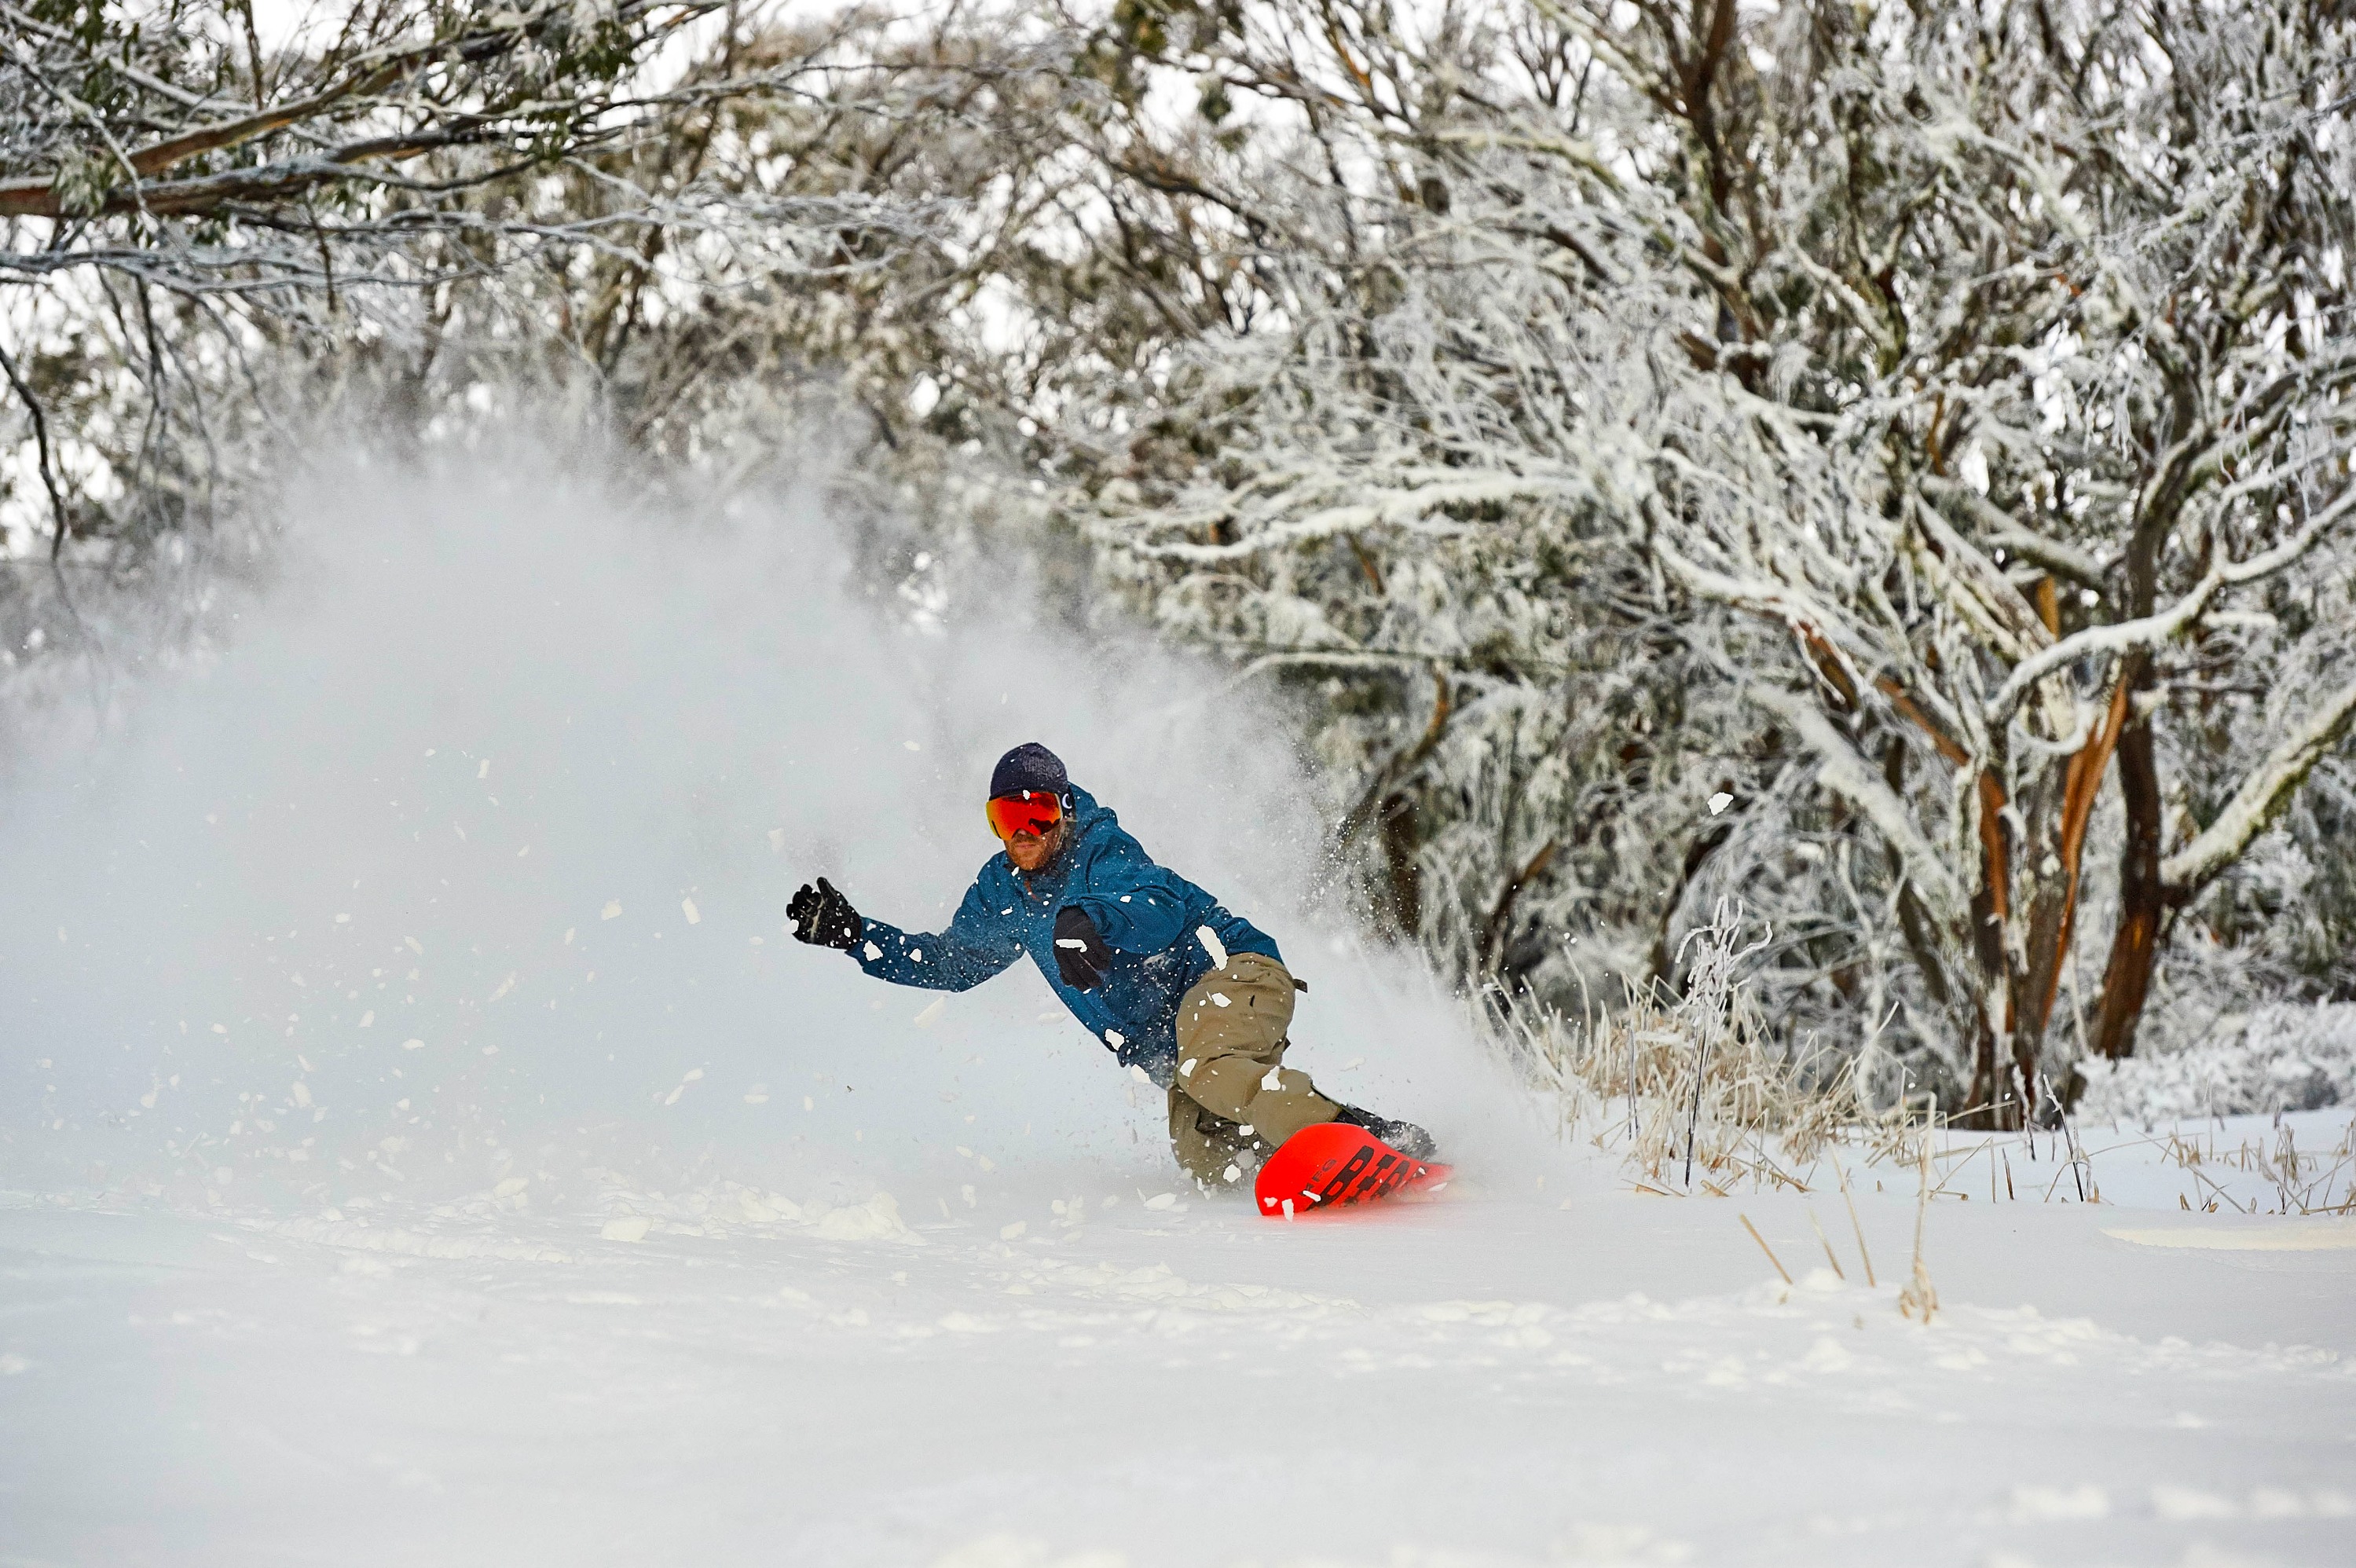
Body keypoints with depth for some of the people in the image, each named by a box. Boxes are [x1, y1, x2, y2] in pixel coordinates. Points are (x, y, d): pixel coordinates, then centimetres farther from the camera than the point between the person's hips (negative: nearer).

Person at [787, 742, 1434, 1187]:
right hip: (1176, 1039, 7)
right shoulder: (1003, 891, 9)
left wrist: (1087, 920, -51)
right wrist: (855, 935, 13)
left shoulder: (1102, 850, -13)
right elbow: (952, 961, 23)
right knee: (1204, 1160, -17)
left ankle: (1381, 1141, -43)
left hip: (1231, 967, -7)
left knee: (1205, 1070, -38)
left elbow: (1160, 908, -32)